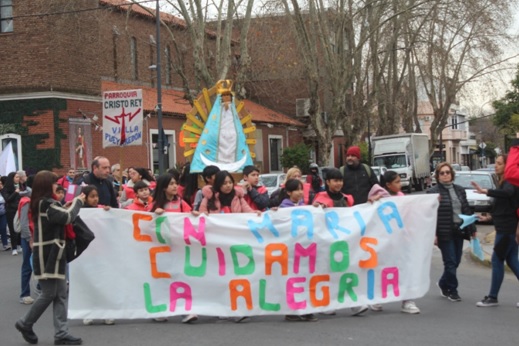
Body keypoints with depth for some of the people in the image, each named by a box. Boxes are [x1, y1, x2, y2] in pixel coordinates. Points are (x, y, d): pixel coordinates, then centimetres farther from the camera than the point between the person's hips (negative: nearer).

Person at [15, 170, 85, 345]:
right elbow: (67, 217, -23)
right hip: (47, 256, -10)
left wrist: (69, 205, 5)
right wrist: (78, 201, -8)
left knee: (61, 294, 7)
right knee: (49, 294, 0)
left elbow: (58, 217, 18)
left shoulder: (40, 203, 14)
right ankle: (25, 323, 18)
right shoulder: (46, 204, -17)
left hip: (52, 254, 10)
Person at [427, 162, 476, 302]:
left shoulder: (460, 190, 11)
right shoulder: (433, 192, -6)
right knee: (450, 262, -2)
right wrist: (433, 234, -15)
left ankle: (443, 283, 31)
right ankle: (452, 290, 12)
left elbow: (467, 210, 14)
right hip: (445, 232, -5)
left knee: (456, 261, 10)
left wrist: (472, 229, 10)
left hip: (459, 231, 6)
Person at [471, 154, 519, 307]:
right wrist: (489, 217, 24)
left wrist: (485, 191, -46)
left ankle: (493, 297, 5)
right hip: (505, 227, 10)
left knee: (497, 260, -3)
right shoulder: (504, 182, 13)